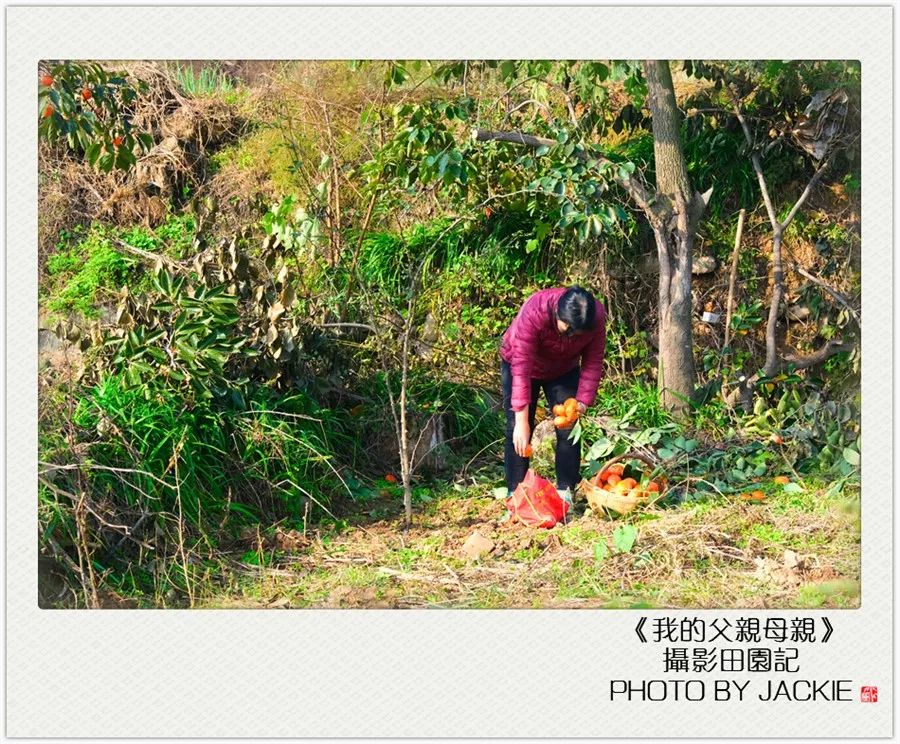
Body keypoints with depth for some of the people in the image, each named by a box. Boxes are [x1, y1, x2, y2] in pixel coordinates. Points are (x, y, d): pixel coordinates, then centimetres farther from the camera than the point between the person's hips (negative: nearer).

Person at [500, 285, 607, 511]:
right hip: (521, 363, -3)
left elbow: (593, 363, -17)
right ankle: (515, 495, -4)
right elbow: (521, 369, -40)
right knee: (517, 431, -9)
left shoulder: (596, 317, -29)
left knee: (568, 428, -6)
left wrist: (583, 402, -28)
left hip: (564, 370, 3)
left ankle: (565, 493, 2)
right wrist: (522, 422, -41)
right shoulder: (533, 313, -41)